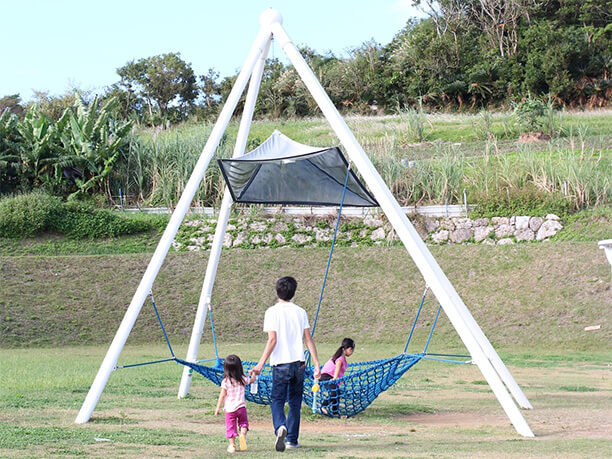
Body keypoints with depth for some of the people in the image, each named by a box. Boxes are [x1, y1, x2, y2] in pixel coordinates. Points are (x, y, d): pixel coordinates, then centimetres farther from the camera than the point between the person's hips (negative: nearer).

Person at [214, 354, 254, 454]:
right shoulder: (242, 379, 1)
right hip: (241, 406, 2)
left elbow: (222, 395, -8)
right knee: (243, 422, 19)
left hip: (229, 408, -2)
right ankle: (243, 434, -9)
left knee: (230, 427, 6)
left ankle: (232, 445, 4)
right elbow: (252, 380, 22)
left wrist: (218, 408, -2)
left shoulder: (225, 381, -8)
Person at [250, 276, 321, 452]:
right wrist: (316, 364, 3)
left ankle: (280, 427, -25)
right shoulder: (300, 312, 5)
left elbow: (272, 340, -12)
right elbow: (308, 339, 2)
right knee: (295, 402, 14)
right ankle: (292, 439, 16)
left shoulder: (272, 312, -5)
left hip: (280, 364, -3)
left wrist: (261, 364, -11)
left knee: (277, 400, 3)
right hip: (299, 363, 3)